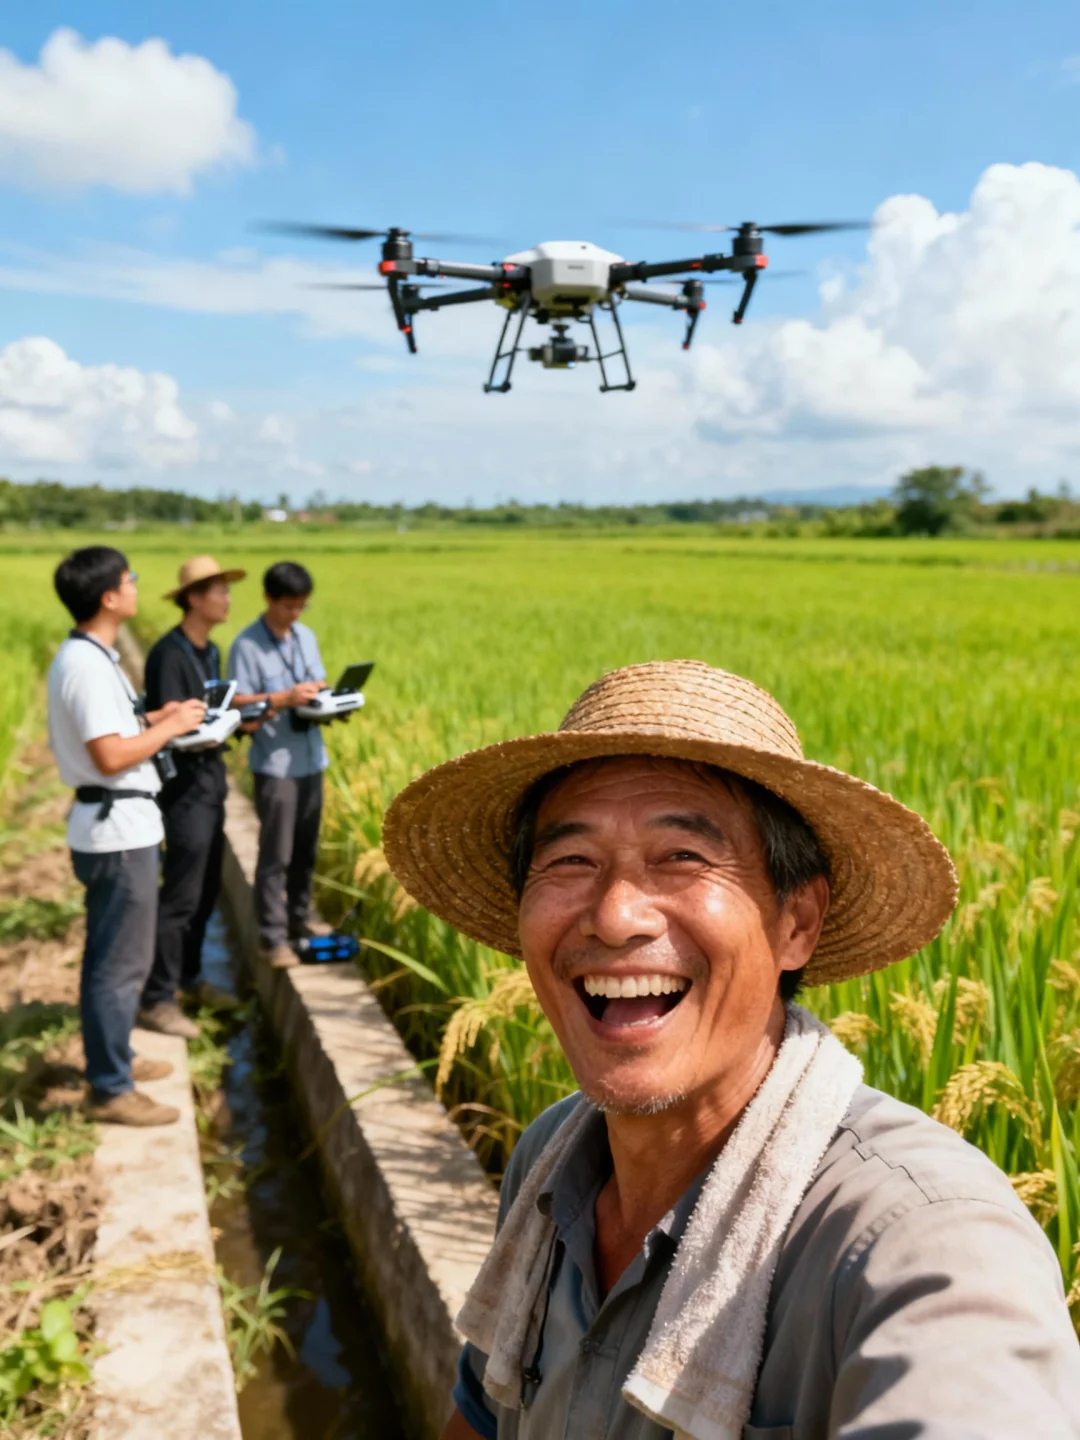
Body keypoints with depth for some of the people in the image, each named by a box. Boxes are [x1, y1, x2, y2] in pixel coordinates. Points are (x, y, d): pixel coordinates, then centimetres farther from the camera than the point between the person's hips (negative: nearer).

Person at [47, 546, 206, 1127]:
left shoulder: (85, 656, 11)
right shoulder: (87, 665, -21)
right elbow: (111, 756, -25)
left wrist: (153, 718, 11)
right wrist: (170, 728, -14)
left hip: (114, 824, 11)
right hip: (118, 830, -11)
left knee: (110, 954, 21)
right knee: (121, 961, -2)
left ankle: (112, 1057, 35)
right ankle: (110, 1089, 8)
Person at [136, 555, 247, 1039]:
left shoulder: (209, 652, 12)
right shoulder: (169, 654, -16)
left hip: (210, 781, 9)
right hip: (184, 785, -9)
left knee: (206, 890, 16)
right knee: (180, 895, -5)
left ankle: (189, 977, 30)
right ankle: (156, 1000, 4)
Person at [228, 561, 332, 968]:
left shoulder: (307, 637, 10)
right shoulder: (246, 645, -10)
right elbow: (238, 703, -12)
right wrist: (285, 698, -22)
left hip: (311, 759, 6)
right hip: (274, 764, -6)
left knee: (306, 849, 15)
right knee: (276, 854, -3)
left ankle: (299, 915, 31)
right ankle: (274, 937, 4)